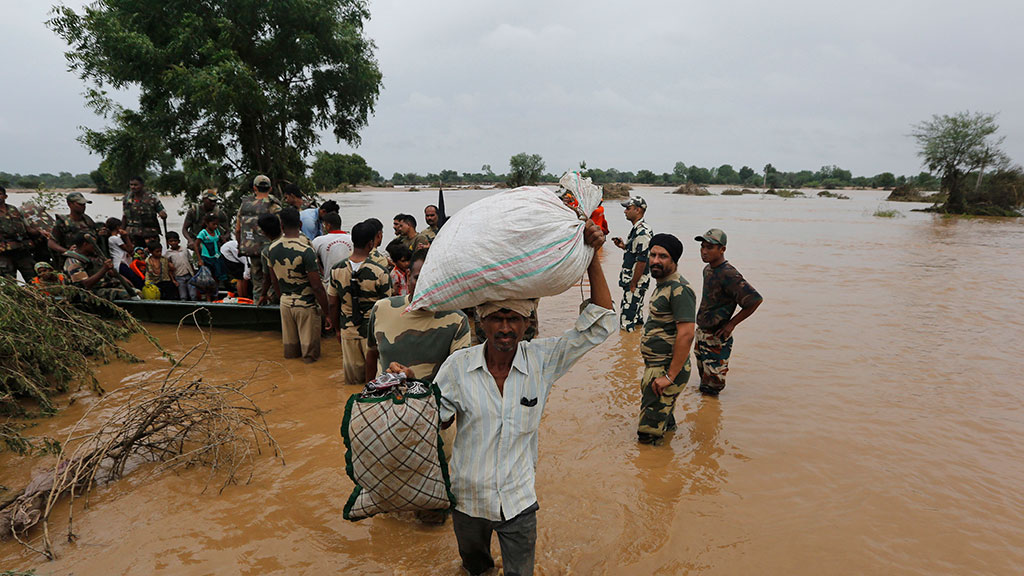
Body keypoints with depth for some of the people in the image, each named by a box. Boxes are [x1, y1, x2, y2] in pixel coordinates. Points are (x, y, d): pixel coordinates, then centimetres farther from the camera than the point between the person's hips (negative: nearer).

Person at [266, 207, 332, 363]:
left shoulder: (271, 249, -2)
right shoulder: (305, 250, -22)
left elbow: (274, 281, 10)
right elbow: (317, 287, -21)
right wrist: (327, 313, -13)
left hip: (285, 302, 6)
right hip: (306, 304, -6)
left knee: (290, 348, 24)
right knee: (310, 353, 13)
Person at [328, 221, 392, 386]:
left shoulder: (337, 270, -4)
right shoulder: (380, 272, -17)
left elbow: (333, 304, 4)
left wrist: (338, 328, 17)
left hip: (348, 330, 3)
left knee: (352, 380, 17)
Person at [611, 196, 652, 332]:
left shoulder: (642, 232, -20)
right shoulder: (636, 229, 13)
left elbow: (642, 261, -23)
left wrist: (633, 285, -20)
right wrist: (624, 246, 9)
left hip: (636, 281, -10)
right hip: (633, 280, 10)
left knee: (626, 321, -6)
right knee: (637, 319, 22)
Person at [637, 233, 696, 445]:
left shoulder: (679, 289, -19)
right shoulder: (662, 285, 13)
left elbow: (686, 335, -26)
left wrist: (670, 376, -26)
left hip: (668, 369, -10)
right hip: (654, 365, 10)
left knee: (648, 436, -4)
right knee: (663, 420, 26)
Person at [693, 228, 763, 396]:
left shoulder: (728, 274, -22)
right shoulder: (708, 269, 6)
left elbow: (755, 300, -24)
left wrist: (731, 324, -18)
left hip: (717, 337, -9)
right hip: (701, 332, 9)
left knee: (710, 388, 0)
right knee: (703, 374, 22)